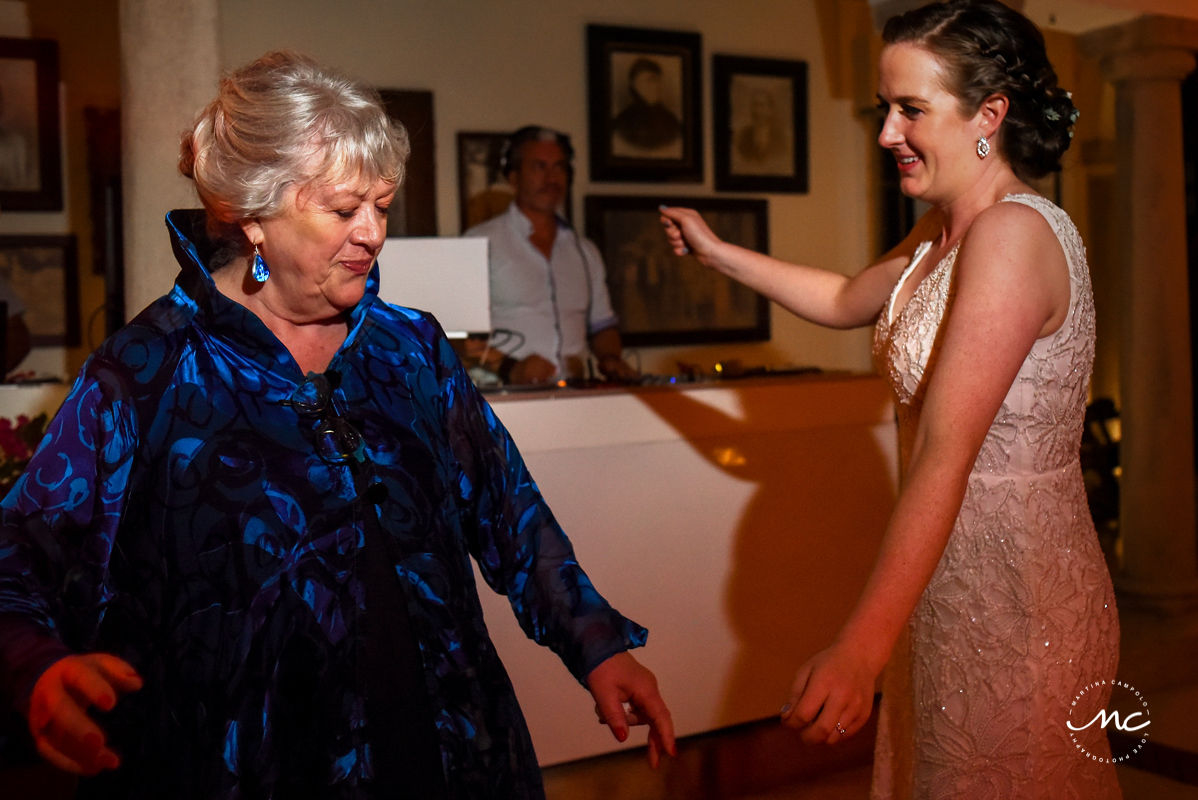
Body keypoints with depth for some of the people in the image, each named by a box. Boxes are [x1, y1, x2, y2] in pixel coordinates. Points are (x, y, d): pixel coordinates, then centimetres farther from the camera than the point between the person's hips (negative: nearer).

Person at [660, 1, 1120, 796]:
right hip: (955, 586, 9)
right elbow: (846, 300, 25)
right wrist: (717, 251, 24)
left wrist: (860, 647, -32)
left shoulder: (1012, 233, -22)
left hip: (1014, 601, -9)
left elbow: (944, 457, -29)